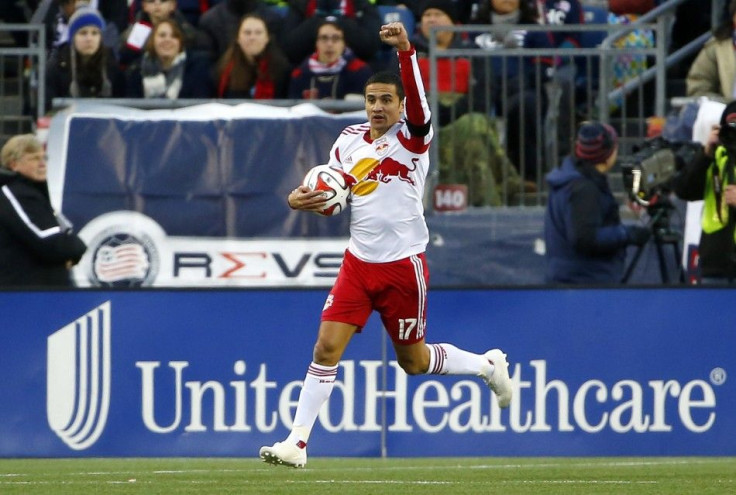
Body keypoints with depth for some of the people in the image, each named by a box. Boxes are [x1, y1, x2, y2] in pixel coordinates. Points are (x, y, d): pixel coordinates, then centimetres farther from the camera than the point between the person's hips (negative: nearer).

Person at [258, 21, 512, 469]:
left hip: (403, 266, -4)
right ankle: (298, 443, -5)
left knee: (414, 362, 8)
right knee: (327, 347, -8)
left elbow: (417, 98, -31)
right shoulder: (349, 140, 6)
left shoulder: (413, 136, -10)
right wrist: (302, 200, -7)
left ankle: (489, 365, 35)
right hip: (359, 262, 4)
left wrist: (406, 50, -48)